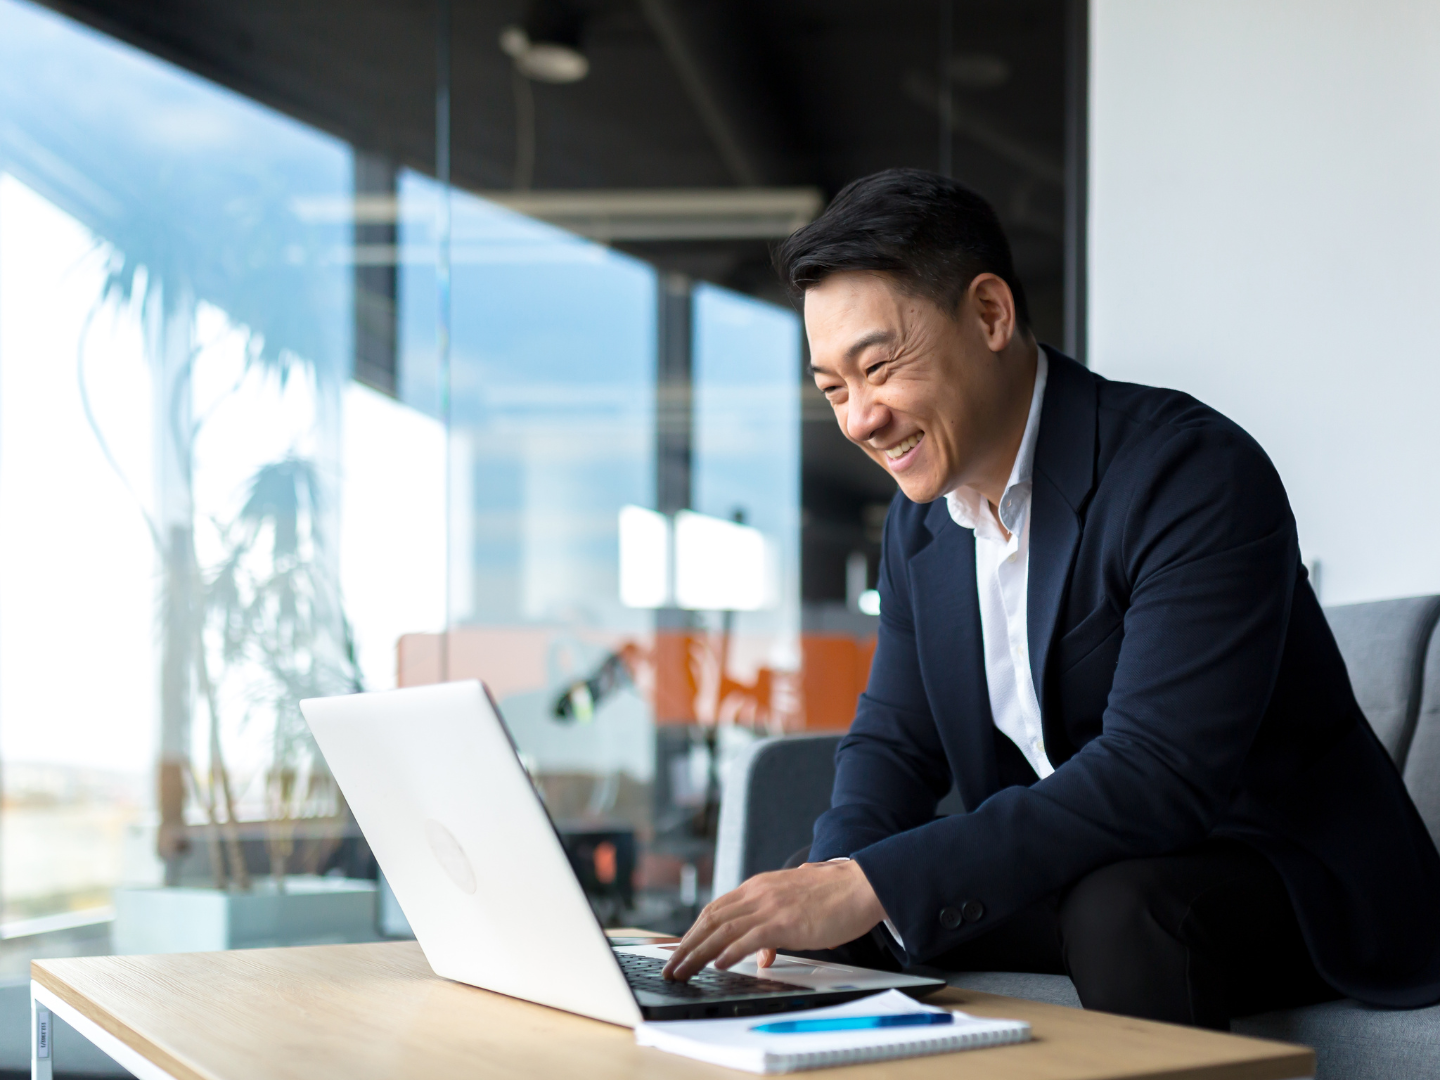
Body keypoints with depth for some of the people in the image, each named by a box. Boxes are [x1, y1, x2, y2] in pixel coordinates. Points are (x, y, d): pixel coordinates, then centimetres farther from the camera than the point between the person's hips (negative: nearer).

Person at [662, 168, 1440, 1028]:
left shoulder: (1196, 474, -23)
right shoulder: (920, 517, 4)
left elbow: (1157, 775, -32)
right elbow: (894, 738, 8)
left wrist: (872, 886, -37)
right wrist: (833, 878, -16)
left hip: (1290, 872, -7)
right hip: (1073, 869, 7)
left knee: (1120, 904, -36)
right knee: (807, 891, -7)